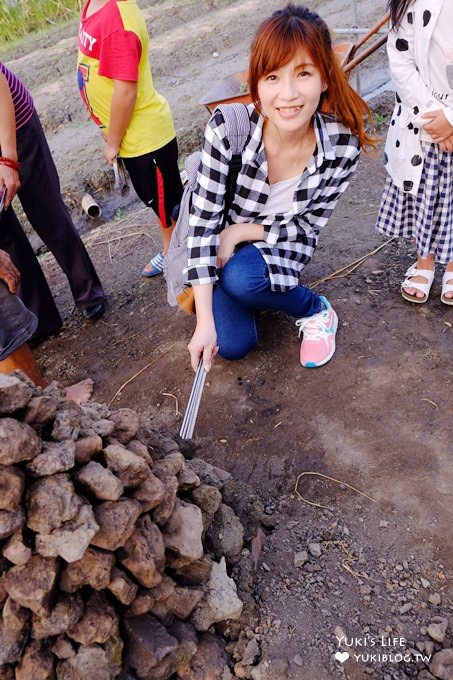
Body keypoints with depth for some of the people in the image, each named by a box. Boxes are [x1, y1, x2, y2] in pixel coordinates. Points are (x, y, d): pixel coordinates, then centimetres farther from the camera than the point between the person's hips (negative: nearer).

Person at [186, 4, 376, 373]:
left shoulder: (343, 145, -23)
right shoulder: (227, 127, -28)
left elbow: (306, 227, -11)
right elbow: (203, 220, -25)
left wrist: (240, 232, -23)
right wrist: (205, 320, -27)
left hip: (280, 245, 0)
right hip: (222, 242, 0)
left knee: (240, 278, -32)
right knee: (233, 343, -14)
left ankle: (317, 311, -1)